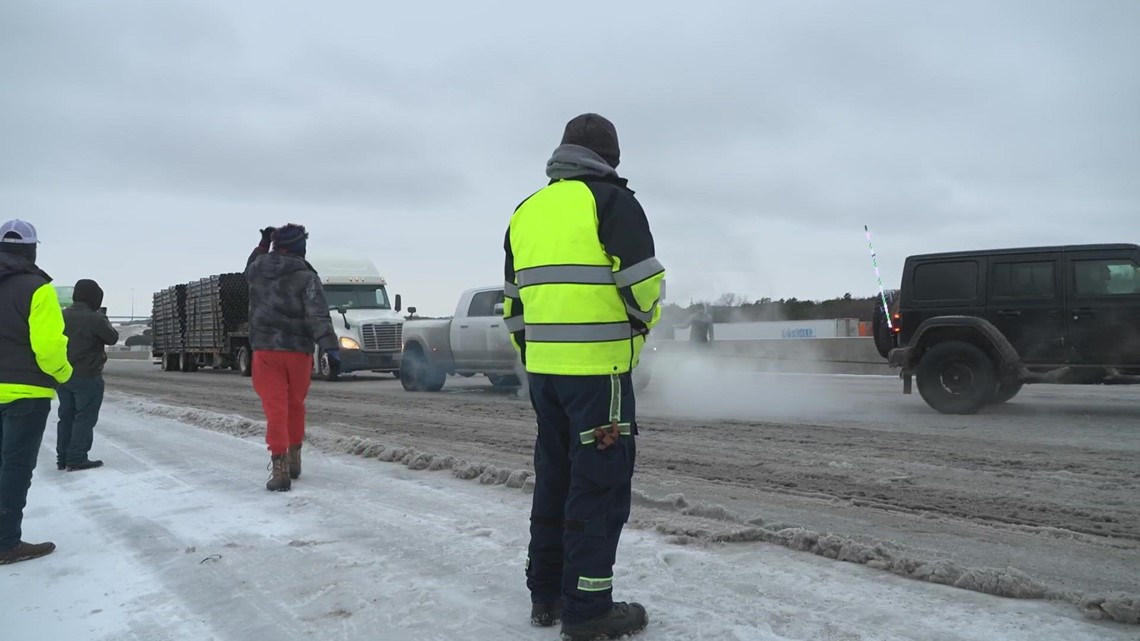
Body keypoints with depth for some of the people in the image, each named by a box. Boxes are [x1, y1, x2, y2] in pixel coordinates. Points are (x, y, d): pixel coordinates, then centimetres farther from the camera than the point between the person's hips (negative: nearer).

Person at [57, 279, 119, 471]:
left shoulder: (61, 316, 6)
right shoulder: (95, 318, -18)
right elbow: (113, 338, -5)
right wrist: (103, 320, 6)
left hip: (63, 375, 7)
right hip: (87, 377, -7)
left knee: (66, 416, 13)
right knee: (85, 418, -1)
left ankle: (63, 458, 17)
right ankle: (77, 459, -2)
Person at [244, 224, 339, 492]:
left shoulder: (258, 270, 5)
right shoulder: (306, 277, -8)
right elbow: (318, 316, -19)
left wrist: (262, 245, 32)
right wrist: (331, 348, -25)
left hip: (266, 349, 2)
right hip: (298, 350, -1)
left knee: (275, 409, -2)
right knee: (295, 406, 16)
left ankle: (280, 469, -10)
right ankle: (294, 461, 27)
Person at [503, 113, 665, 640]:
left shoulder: (525, 212, 15)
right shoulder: (611, 201, -6)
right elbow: (643, 285, -11)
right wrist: (642, 323, 9)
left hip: (542, 369, 7)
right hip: (597, 367, -7)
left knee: (554, 475, 16)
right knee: (600, 482, 0)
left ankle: (545, 594, 25)